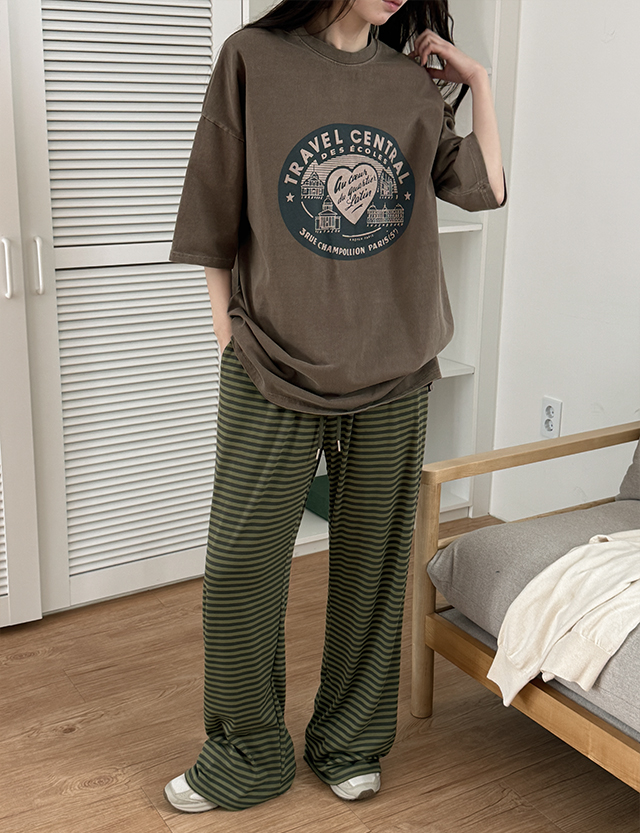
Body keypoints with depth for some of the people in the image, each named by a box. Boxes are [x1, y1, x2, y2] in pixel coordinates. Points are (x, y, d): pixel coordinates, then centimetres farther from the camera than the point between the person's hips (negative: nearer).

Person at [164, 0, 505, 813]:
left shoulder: (413, 82, 8)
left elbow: (484, 188, 12)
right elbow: (218, 212, 0)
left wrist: (476, 79, 9)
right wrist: (230, 330, -3)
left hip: (393, 375, 3)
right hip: (274, 375, -3)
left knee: (372, 564, 11)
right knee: (238, 567, 3)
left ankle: (348, 744, 32)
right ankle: (246, 757, 25)